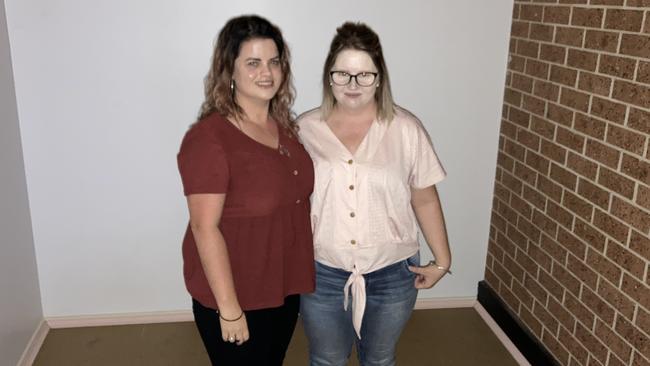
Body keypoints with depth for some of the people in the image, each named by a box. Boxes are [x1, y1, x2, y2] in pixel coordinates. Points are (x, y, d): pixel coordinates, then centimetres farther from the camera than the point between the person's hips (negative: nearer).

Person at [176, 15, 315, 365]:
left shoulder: (284, 126, 2)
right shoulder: (208, 138, -21)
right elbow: (205, 228, -21)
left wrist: (299, 275, 12)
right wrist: (229, 308, -20)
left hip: (285, 288, 7)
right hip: (235, 296, -7)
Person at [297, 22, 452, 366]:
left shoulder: (406, 129, -8)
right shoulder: (305, 129, -6)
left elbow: (425, 200, -1)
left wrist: (442, 260, 2)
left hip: (391, 273, 0)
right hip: (322, 273, 0)